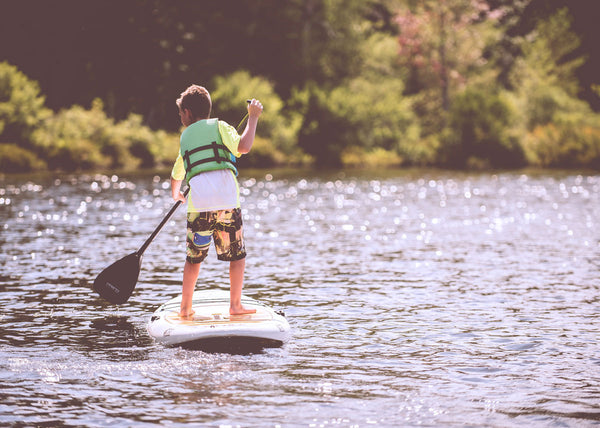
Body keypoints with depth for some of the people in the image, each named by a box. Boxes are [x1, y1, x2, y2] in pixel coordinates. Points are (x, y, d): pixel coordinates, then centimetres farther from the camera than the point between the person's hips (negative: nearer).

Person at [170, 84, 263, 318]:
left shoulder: (185, 137, 22)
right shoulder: (219, 126, 11)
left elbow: (177, 174, 36)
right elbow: (243, 146, -8)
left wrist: (176, 193, 58)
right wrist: (253, 118, 5)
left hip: (198, 203, 3)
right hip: (227, 200, -3)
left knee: (194, 257, 14)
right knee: (237, 255, 9)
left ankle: (185, 307, 15)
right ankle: (235, 305, 8)